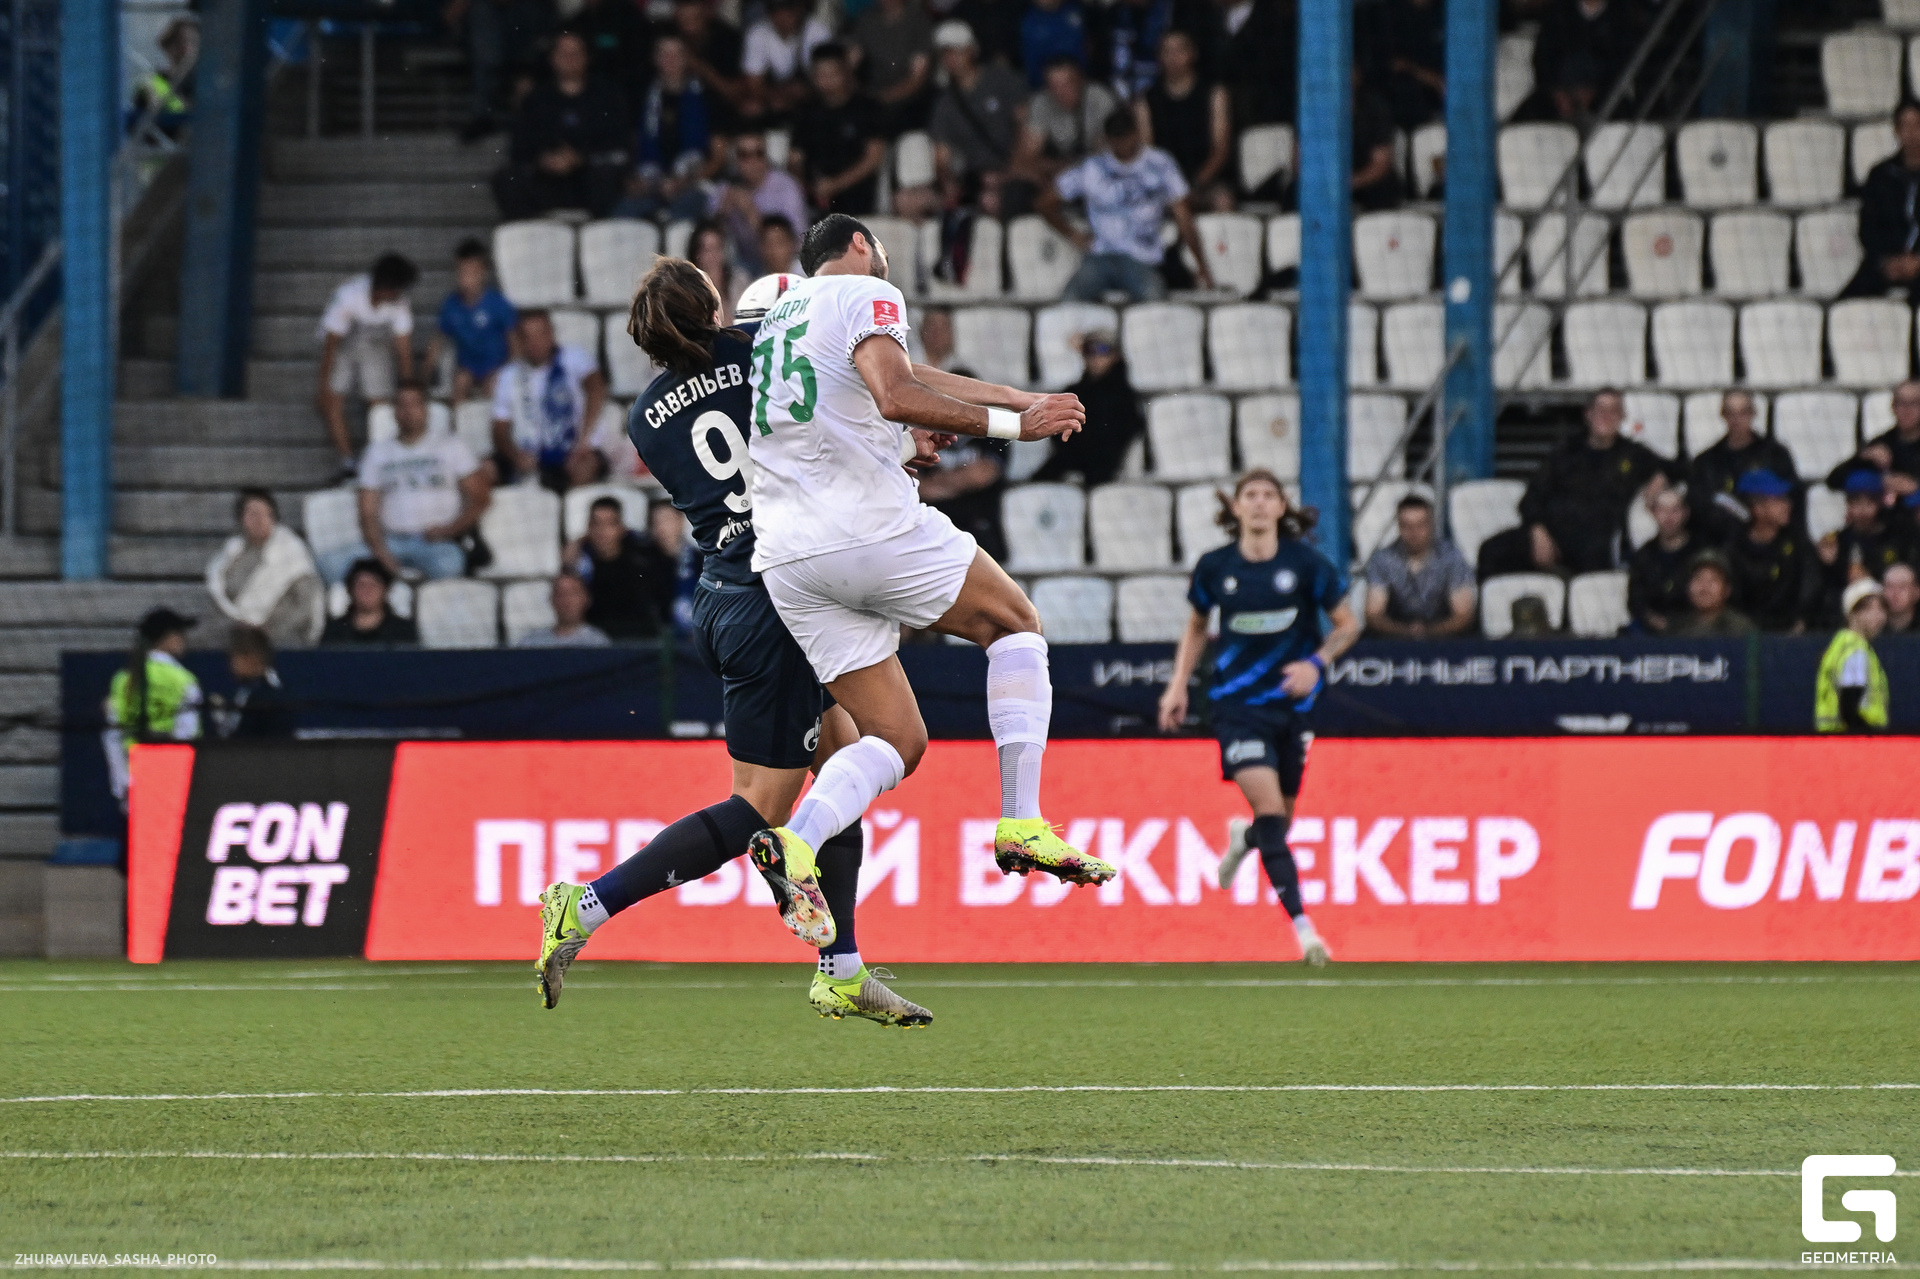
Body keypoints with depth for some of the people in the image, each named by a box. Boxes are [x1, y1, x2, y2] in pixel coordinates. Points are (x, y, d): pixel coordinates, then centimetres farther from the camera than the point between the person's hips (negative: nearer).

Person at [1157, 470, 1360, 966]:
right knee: (1269, 809, -17)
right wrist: (1178, 684, 6)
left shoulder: (1304, 561, -6)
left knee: (1281, 819, 11)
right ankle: (1303, 928, -19)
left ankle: (1241, 839, 51)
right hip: (1238, 702, -1)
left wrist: (1316, 664, -15)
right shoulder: (1215, 567, -3)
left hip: (1293, 701, 1)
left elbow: (1348, 624, 2)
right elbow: (1196, 626, 16)